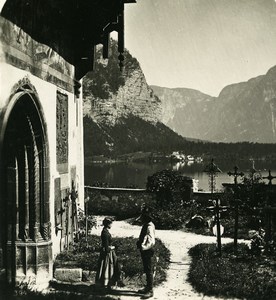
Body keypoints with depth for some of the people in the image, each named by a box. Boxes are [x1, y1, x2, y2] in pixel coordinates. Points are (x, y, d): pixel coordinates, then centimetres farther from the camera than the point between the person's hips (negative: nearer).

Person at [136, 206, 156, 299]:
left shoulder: (149, 226, -20)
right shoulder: (145, 225, 10)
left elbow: (151, 242, -28)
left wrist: (143, 247, -31)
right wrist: (139, 243, 10)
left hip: (148, 251, -10)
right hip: (145, 251, 10)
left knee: (149, 271, -2)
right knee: (147, 270, 19)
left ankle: (150, 291, 6)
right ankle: (147, 288, 31)